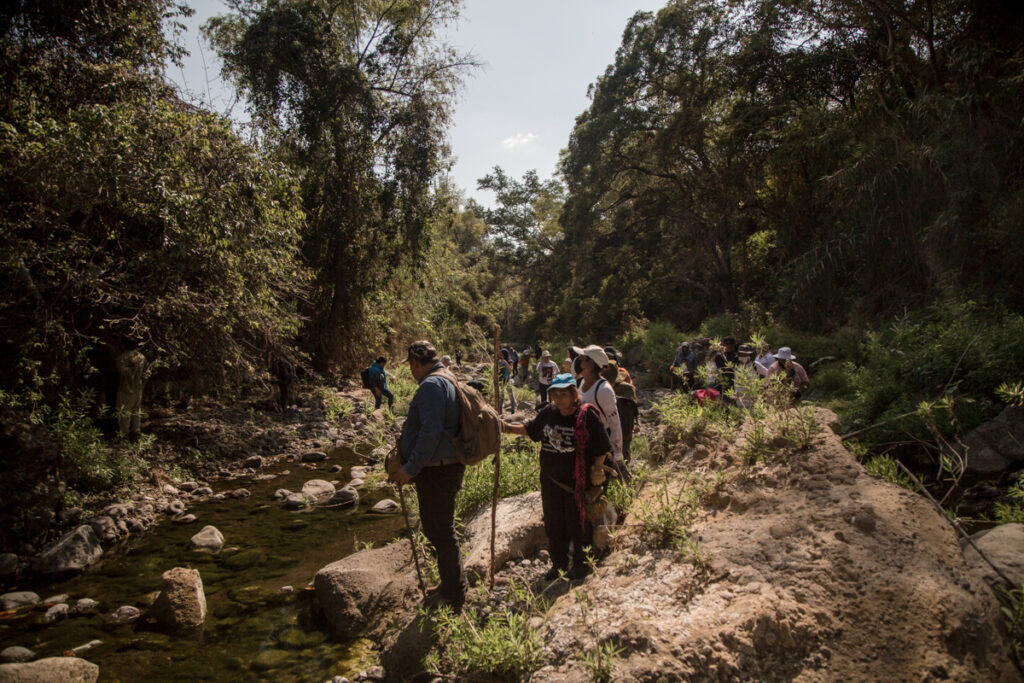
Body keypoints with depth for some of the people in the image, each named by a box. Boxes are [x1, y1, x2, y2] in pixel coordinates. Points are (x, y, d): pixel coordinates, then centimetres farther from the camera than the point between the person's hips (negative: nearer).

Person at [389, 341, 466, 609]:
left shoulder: (431, 385, -18)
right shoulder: (450, 381, 15)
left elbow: (431, 431, -26)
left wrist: (411, 468, -21)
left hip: (437, 471, -10)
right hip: (448, 466, 10)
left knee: (440, 532, 1)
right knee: (438, 529, 21)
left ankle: (454, 596, 14)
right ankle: (453, 586, 34)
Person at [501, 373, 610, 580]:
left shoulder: (587, 415, -12)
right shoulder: (548, 413, 2)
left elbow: (601, 448, -7)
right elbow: (530, 429, 16)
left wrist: (597, 470, -10)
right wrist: (508, 428, 4)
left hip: (577, 483, -5)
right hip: (551, 481, 5)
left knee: (578, 523, 7)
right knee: (553, 524, 14)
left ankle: (582, 563, 27)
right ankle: (558, 563, 30)